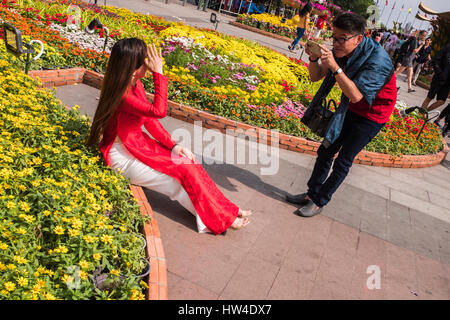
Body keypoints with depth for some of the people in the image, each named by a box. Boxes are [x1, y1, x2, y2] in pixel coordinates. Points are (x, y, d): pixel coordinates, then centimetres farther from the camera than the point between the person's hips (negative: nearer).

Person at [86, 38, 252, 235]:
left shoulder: (135, 84, 2)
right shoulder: (120, 95, -27)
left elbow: (149, 120, 5)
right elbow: (158, 111, -33)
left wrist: (173, 145, -3)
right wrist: (158, 73, -27)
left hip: (138, 144, 8)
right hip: (123, 156, -8)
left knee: (187, 162, -5)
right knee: (181, 174, -14)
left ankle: (226, 209, 0)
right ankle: (220, 221, 0)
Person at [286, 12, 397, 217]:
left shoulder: (378, 59, -30)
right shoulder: (342, 51, -9)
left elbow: (356, 95, -37)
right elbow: (315, 77, -6)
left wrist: (334, 67, -43)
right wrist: (314, 58, -26)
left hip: (372, 116, -7)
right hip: (349, 108, 7)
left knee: (343, 160, -1)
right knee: (326, 151, 9)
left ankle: (319, 202, 14)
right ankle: (312, 193, 24)